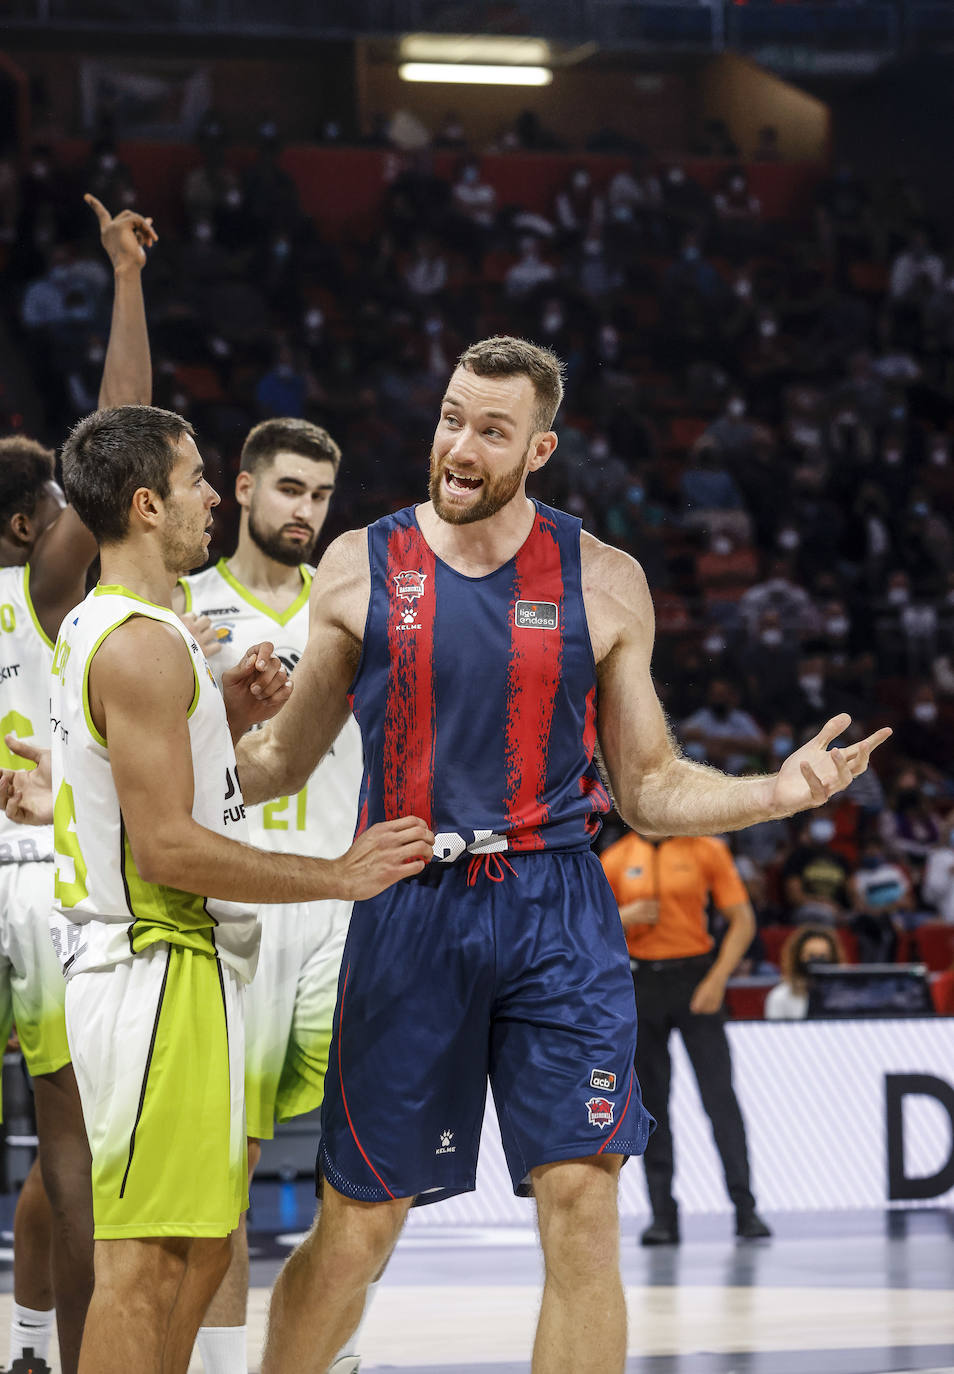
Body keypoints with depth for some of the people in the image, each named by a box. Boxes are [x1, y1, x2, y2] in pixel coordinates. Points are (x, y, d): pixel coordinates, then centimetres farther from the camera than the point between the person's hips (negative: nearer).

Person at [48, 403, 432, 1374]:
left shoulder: (94, 628, 16)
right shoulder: (143, 644, -17)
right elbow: (166, 847, -22)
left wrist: (229, 714, 10)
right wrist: (339, 875, -16)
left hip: (139, 962, 11)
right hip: (162, 972, -11)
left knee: (198, 1244, 15)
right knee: (143, 1262, -8)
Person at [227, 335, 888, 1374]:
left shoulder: (603, 583, 3)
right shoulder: (360, 568, 2)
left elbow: (649, 789, 8)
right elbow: (283, 761, 10)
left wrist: (777, 793, -9)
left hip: (556, 910, 0)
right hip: (408, 909, 0)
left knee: (582, 1206, -8)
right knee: (357, 1226, 5)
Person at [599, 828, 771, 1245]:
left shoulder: (707, 849, 1)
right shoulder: (617, 858, 6)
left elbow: (742, 921, 0)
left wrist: (717, 979, -10)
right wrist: (624, 917, -11)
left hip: (695, 981, -2)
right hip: (641, 982, 2)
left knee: (720, 1096, -8)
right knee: (651, 1101, 2)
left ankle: (745, 1209, -6)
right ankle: (663, 1214, 6)